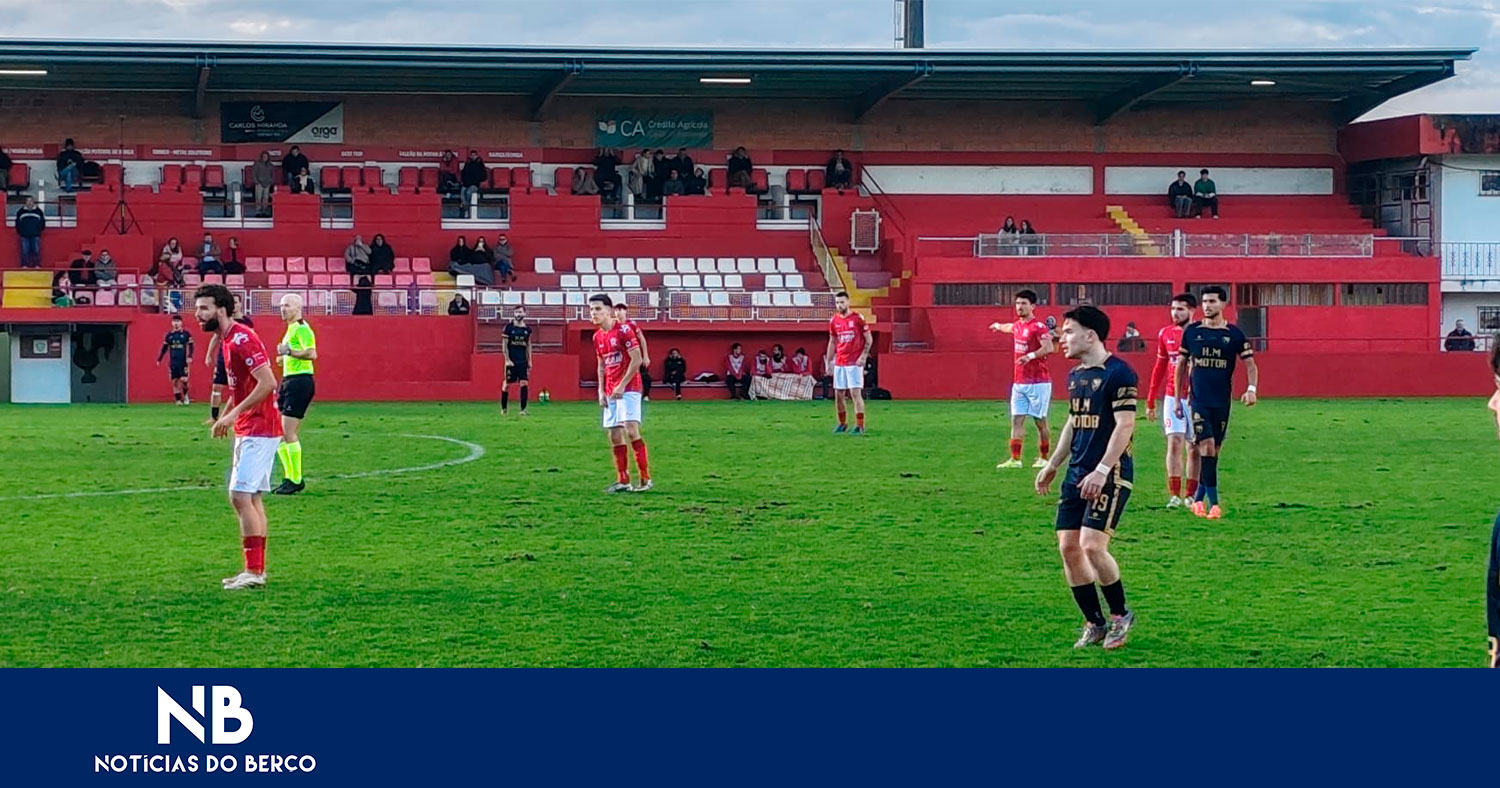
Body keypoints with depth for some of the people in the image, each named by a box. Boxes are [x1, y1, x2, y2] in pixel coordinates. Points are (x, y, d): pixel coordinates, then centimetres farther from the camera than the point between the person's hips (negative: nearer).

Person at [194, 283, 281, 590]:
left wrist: (234, 414, -21)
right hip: (247, 429, 10)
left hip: (259, 430, -10)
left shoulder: (242, 339, -17)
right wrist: (225, 418, 15)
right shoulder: (225, 341, 14)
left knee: (240, 496, -12)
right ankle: (257, 569, 18)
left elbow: (268, 383, -25)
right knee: (251, 497, 13)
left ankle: (253, 571, -10)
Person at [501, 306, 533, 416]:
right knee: (507, 384, 1)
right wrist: (507, 360, -9)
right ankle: (504, 408, 16)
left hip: (523, 361, 3)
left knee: (524, 384, -7)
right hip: (511, 361, -3)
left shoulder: (527, 329, 8)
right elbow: (505, 345, -3)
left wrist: (529, 361, 11)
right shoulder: (509, 327, -3)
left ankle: (523, 409, -6)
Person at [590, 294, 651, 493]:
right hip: (610, 393, 8)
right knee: (615, 436, 5)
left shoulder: (623, 331, -11)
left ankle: (645, 478, -12)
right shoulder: (597, 337, 12)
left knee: (631, 430, -17)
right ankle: (622, 481, 10)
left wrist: (622, 385, -16)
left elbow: (637, 359, -14)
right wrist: (601, 391, 11)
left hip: (628, 389, -8)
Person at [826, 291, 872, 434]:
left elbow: (869, 340, -2)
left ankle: (860, 426, -8)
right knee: (838, 395, 7)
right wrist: (828, 362, 13)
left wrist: (863, 356, -12)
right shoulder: (834, 321, 9)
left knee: (856, 393, -10)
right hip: (839, 363, 5)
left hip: (855, 363, -5)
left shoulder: (858, 318, -5)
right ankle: (842, 424, 21)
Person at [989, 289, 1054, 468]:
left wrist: (1031, 356, -38)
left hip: (1038, 383, -8)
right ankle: (1015, 459, -1)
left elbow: (1049, 348, -26)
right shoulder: (1018, 325, 13)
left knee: (1040, 421, 0)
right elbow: (1010, 328, 40)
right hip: (1019, 382, 8)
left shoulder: (1038, 326, -13)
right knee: (1016, 420, 1)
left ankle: (1044, 458, 10)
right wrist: (998, 326, 59)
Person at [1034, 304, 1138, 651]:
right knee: (1068, 546, 3)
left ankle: (1121, 615, 5)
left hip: (1110, 475, -9)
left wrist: (1102, 470, -23)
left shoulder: (1118, 373, -12)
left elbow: (1125, 425, -17)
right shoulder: (1075, 375, 14)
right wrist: (1053, 464, 24)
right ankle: (1095, 623, 14)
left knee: (1092, 545, -16)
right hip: (1077, 474, 9)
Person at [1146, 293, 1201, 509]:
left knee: (1194, 448, 4)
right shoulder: (1165, 334, 8)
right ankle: (1174, 495, -9)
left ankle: (1191, 495, 11)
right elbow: (1160, 368, 16)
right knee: (1175, 442, -8)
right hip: (1172, 396, 2)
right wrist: (1150, 401, 16)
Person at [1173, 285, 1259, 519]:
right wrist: (1177, 397, 11)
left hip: (1222, 401, 1)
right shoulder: (1191, 332, 3)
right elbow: (1181, 364, 12)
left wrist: (1251, 389, -15)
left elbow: (1250, 363, 3)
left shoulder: (1234, 333, 1)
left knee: (1215, 450, 6)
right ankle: (1213, 502, -16)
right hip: (1198, 400, -1)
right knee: (1207, 446, -14)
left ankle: (1199, 499, 20)